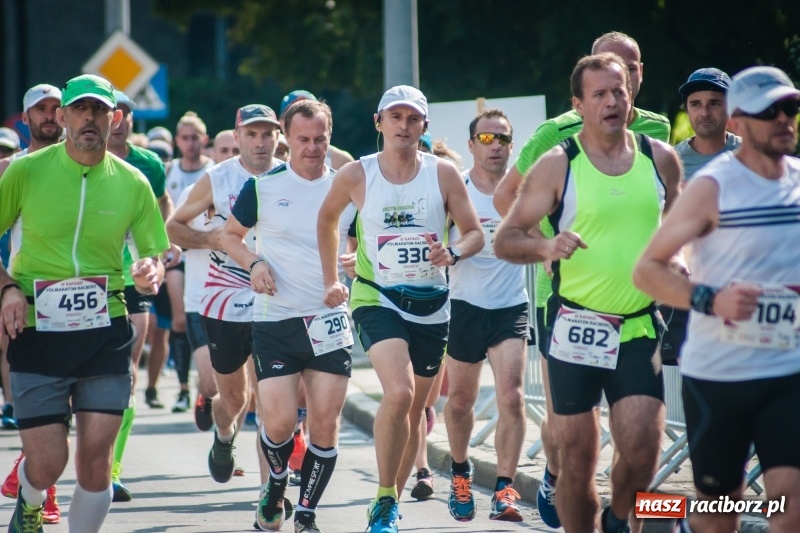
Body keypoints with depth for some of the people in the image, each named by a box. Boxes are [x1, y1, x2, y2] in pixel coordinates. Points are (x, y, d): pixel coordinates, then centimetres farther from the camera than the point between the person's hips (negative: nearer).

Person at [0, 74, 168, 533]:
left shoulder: (132, 183, 2)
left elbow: (156, 253, 11)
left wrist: (152, 272, -13)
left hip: (107, 335, 2)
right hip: (37, 333, -1)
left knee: (96, 457, -3)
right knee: (47, 462, -2)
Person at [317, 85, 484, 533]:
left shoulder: (443, 173, -3)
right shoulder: (356, 175, -4)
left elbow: (475, 233, 1)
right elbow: (328, 218, 14)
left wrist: (454, 253, -20)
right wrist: (331, 279, 13)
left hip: (432, 305, 3)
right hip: (378, 299, -3)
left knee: (414, 413, 12)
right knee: (399, 393, -26)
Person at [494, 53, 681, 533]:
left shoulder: (661, 159, 5)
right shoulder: (558, 165, -3)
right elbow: (505, 239, -3)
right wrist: (545, 247, -23)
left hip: (640, 329, 1)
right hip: (576, 328, -1)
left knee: (642, 447, -12)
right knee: (578, 459, 1)